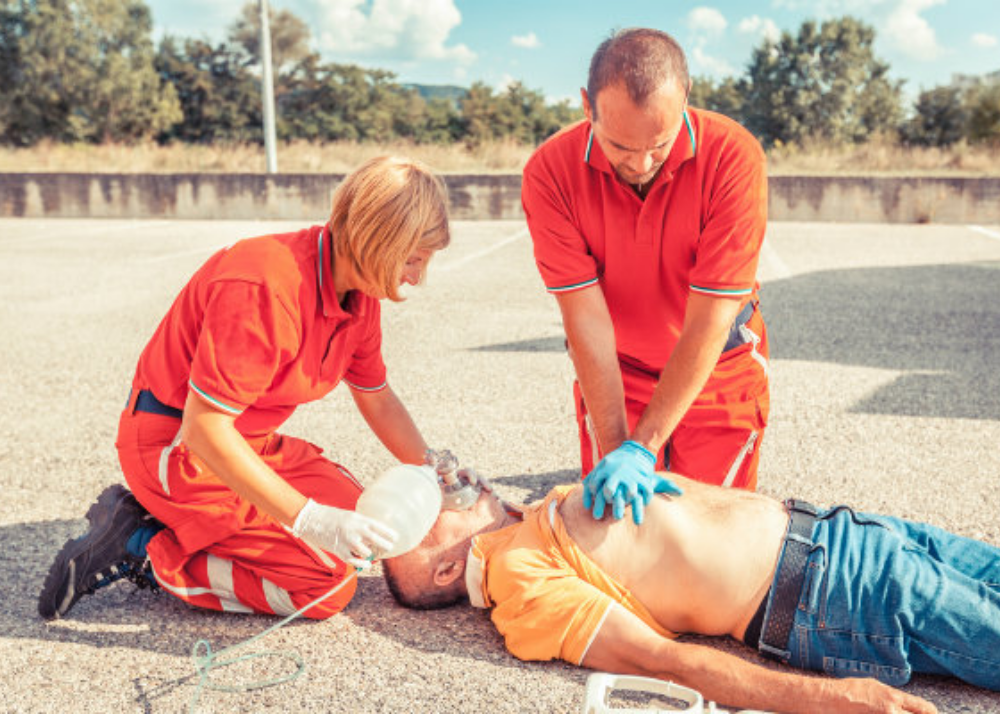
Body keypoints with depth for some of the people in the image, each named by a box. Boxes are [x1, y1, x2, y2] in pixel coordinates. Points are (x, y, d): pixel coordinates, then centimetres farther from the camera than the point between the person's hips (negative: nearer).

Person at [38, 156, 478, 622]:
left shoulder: (360, 291, -2)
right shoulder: (267, 289, -30)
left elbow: (377, 399, 13)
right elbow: (205, 428, -30)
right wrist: (309, 518, -33)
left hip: (252, 442, 9)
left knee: (362, 524, 8)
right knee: (327, 584, -11)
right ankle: (143, 548, -3)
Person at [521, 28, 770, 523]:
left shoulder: (733, 156, -27)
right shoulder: (550, 172, -22)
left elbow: (708, 324, -27)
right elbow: (586, 318, -22)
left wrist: (642, 447, -29)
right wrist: (613, 446, -24)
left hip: (718, 367, -1)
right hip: (612, 370, 1)